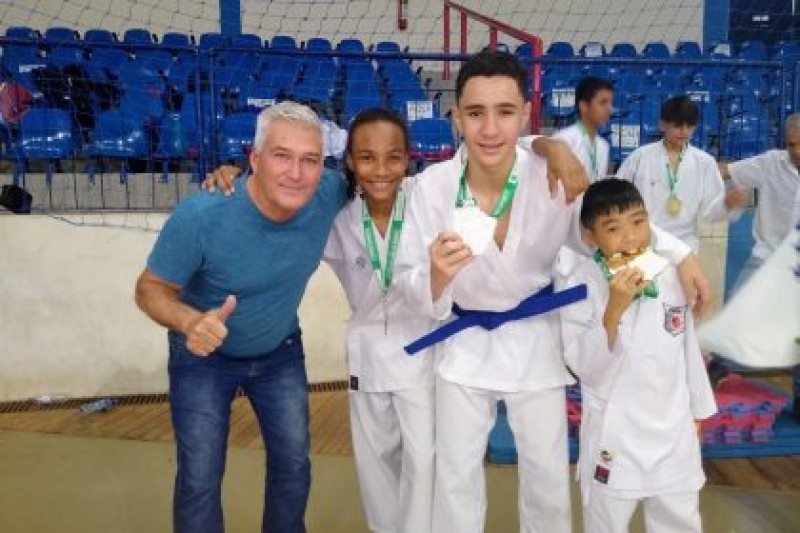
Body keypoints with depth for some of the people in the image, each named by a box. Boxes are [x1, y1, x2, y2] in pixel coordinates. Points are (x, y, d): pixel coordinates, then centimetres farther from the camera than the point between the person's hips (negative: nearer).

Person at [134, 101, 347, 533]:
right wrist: (191, 321, -40)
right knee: (200, 478, 5)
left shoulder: (329, 194, -23)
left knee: (293, 464, 15)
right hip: (204, 356, -3)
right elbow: (151, 287, -21)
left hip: (281, 351, 4)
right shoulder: (201, 215, -34)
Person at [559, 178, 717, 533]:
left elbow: (688, 347, 8)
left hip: (675, 434, 4)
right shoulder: (581, 285, -16)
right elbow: (584, 365, -21)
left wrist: (697, 411, 16)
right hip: (614, 439, -4)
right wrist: (614, 308, -32)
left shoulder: (670, 275, -3)